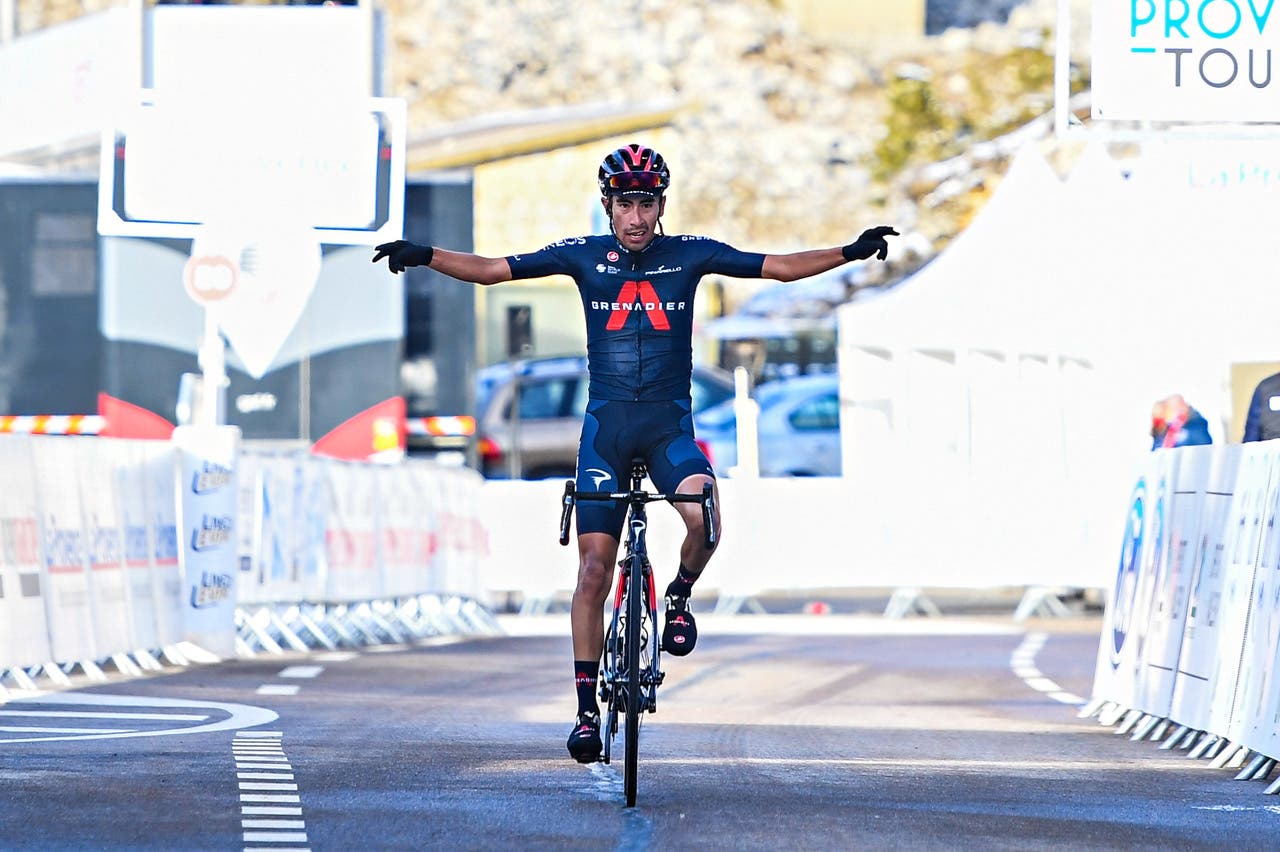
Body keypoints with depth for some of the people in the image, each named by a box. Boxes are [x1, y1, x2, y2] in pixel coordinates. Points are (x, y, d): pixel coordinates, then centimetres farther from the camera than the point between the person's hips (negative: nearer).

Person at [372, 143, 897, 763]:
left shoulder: (689, 254, 1)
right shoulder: (584, 256, 1)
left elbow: (781, 267, 1)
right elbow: (492, 270, 1)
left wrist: (852, 252, -9)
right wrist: (425, 257, -12)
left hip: (668, 425, 0)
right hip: (606, 425, 0)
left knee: (704, 516, -31)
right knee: (594, 567, -4)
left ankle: (678, 596, 2)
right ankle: (586, 708, 3)